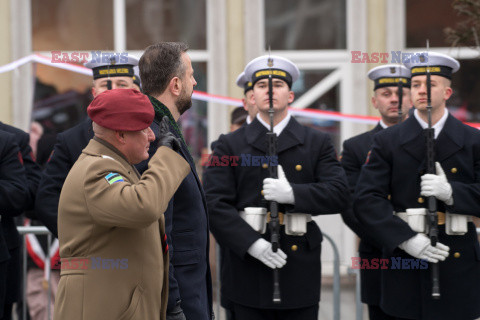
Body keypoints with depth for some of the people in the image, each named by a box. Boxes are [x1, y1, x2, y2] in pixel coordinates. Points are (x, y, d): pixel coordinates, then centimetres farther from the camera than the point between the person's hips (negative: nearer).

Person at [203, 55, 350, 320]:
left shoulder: (317, 143, 10)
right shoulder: (230, 145, 6)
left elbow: (340, 194, -3)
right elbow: (214, 203, -4)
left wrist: (293, 193, -19)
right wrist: (251, 243, -17)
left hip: (300, 267, 1)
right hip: (248, 271, -1)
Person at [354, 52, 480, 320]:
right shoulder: (387, 142, 5)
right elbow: (366, 200, -5)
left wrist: (451, 191, -18)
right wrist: (406, 239, -16)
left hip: (457, 266, 0)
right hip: (405, 266, 0)